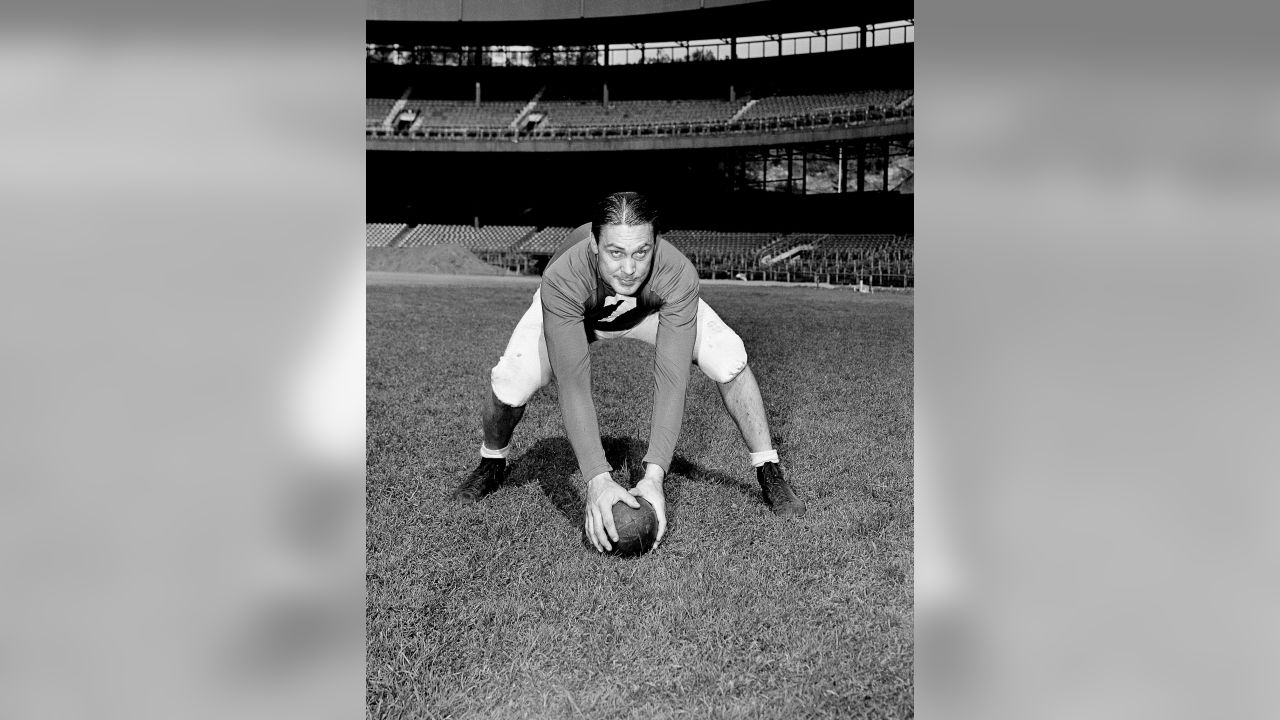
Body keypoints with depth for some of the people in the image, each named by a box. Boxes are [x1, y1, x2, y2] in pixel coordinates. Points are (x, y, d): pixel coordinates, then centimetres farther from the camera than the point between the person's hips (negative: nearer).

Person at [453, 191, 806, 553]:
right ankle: (491, 465, 13)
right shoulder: (562, 278, -43)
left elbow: (671, 380, -40)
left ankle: (769, 472, 0)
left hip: (654, 307, 1)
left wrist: (654, 476, -47)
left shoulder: (678, 275, -40)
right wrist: (597, 479, -51)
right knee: (510, 384, -22)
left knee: (730, 359, -21)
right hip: (576, 310, 0)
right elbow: (573, 383, -44)